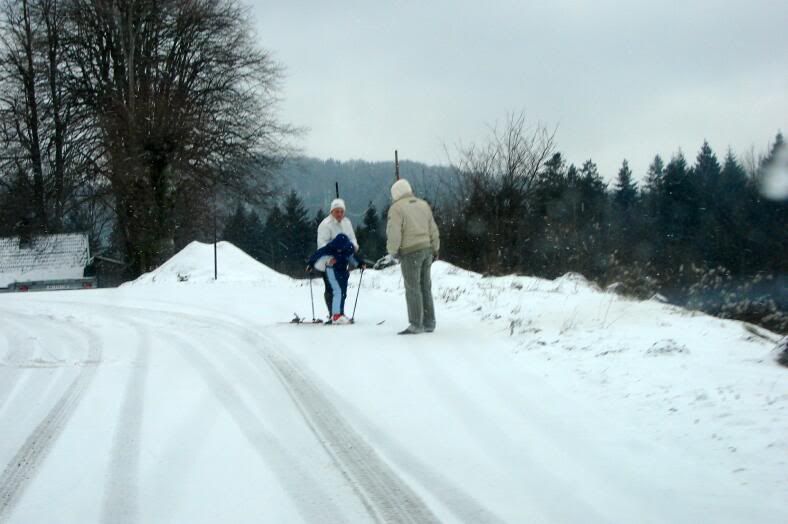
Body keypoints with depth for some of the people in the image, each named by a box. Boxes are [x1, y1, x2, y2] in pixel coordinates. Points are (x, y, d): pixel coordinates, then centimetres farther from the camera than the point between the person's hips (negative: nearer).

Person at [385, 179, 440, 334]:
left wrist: (392, 251, -2)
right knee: (425, 288, 11)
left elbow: (394, 233, -14)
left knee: (413, 289, -3)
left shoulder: (396, 208, -7)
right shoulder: (423, 205, 14)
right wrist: (435, 249, 24)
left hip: (410, 252, -7)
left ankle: (416, 325, -3)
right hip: (426, 250, 7)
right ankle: (429, 323, 13)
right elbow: (433, 230, 17)